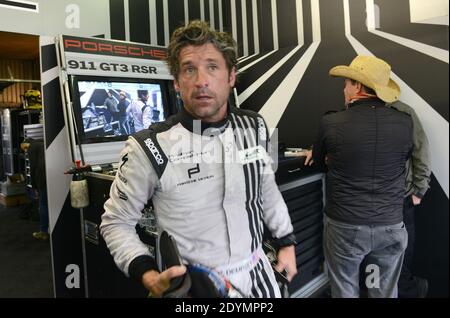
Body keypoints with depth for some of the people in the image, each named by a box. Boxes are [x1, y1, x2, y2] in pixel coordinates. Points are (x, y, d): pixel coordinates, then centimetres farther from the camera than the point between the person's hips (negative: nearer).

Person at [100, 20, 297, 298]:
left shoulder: (254, 128, -7)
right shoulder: (150, 148, -21)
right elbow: (116, 222, -9)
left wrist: (287, 242, 12)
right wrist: (148, 275, -23)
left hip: (256, 273, 4)